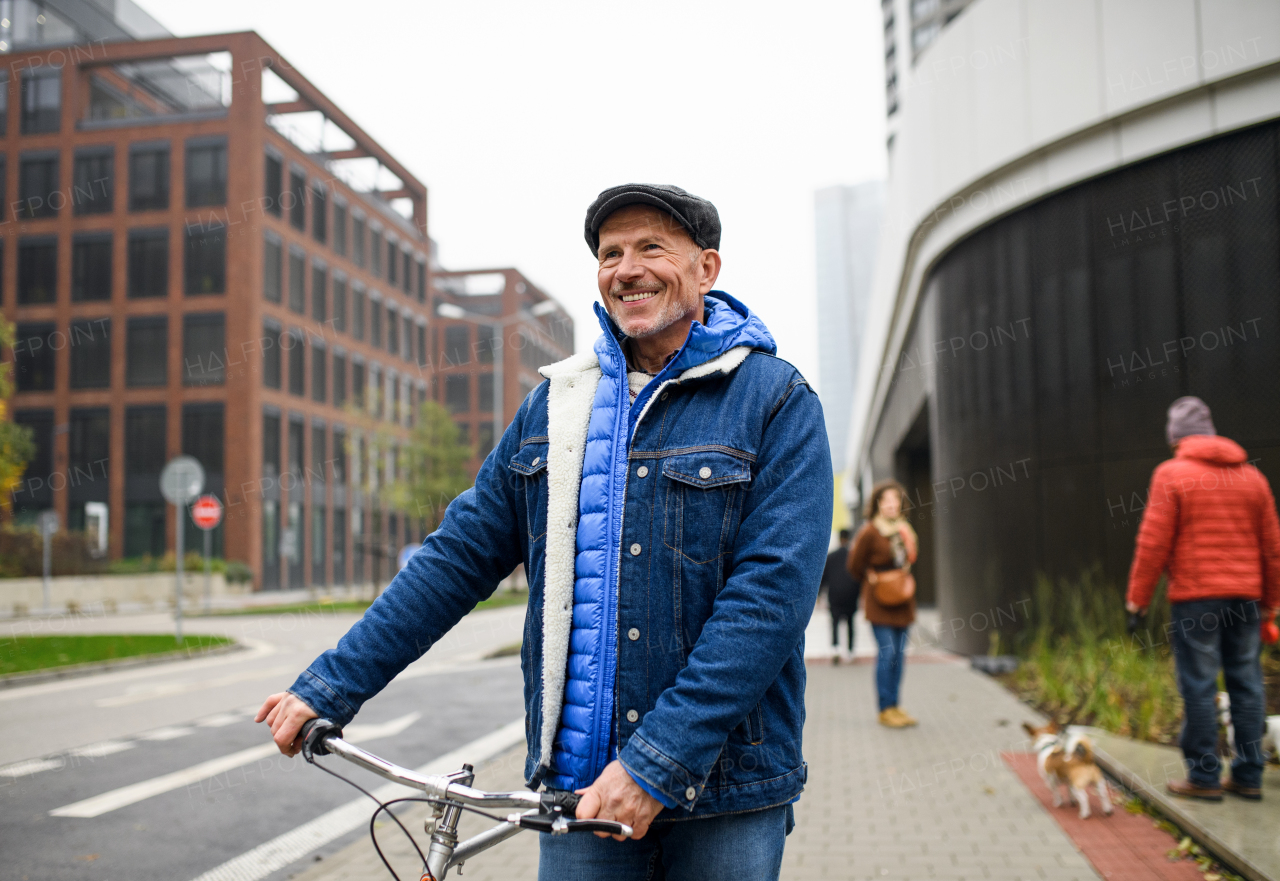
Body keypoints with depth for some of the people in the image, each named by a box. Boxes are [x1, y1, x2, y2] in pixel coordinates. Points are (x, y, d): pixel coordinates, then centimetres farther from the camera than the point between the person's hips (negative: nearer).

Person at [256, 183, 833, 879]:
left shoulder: (778, 402, -5)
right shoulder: (556, 404, 8)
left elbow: (772, 593, -15)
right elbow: (460, 553, 8)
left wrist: (656, 764, -22)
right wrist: (329, 689, 3)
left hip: (726, 796, -2)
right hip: (578, 782, 3)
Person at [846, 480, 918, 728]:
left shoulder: (904, 531, 9)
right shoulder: (869, 532, -11)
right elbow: (854, 566, -4)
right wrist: (873, 580, 0)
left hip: (902, 600, 7)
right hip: (879, 602, -6)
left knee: (899, 654, 7)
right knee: (887, 652, -9)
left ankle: (895, 706, 15)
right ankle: (885, 709, -2)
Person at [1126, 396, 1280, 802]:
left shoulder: (1171, 474, -4)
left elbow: (1153, 543, -8)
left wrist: (1138, 597, -1)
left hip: (1194, 596, -5)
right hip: (1245, 598, 5)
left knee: (1198, 686, -1)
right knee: (1246, 683, 10)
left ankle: (1204, 777, 2)